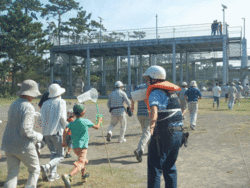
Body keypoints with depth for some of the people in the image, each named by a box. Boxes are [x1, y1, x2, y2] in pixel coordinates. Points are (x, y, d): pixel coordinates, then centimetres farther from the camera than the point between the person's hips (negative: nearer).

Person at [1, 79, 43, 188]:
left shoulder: (13, 105, 9)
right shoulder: (28, 108, -17)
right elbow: (26, 130, -23)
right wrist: (39, 137, -8)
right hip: (23, 146, -7)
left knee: (12, 174, 10)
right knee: (35, 170, 13)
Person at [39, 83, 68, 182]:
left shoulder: (45, 103, 10)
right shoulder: (61, 102, -2)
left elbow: (42, 118, 6)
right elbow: (62, 118, -10)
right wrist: (68, 127, 3)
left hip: (46, 132, 6)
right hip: (57, 131, -5)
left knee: (53, 153, 20)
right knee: (60, 155, 3)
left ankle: (52, 174, 16)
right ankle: (47, 167, -22)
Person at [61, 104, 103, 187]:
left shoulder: (71, 123, 7)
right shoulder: (86, 121, -2)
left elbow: (66, 131, -11)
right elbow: (96, 127, 9)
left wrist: (64, 141, -5)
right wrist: (99, 121, 28)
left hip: (75, 147, 7)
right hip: (82, 146, -6)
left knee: (84, 161, 30)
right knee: (80, 164, -19)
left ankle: (84, 176, 46)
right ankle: (68, 176, -42)